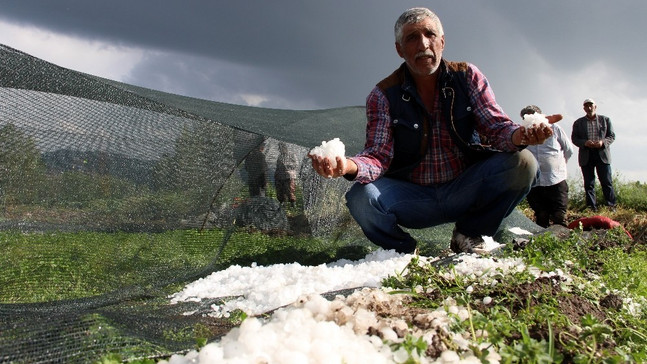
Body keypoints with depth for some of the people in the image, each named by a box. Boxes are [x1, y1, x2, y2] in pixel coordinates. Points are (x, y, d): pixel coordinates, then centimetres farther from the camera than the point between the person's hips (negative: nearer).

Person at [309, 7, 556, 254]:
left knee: (522, 163, -22)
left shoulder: (467, 77, -1)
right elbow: (379, 156, -15)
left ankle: (468, 237, 1)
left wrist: (519, 136, -33)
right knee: (362, 198, -31)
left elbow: (496, 126, -7)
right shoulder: (383, 95, -6)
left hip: (465, 192, 2)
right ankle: (404, 251, 3)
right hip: (413, 200, -2)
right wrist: (349, 166, -40)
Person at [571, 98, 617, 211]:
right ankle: (592, 208, 6)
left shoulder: (605, 120, 11)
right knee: (589, 184, 2)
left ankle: (612, 206, 3)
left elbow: (612, 136, 8)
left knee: (607, 182, -3)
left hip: (602, 154, -1)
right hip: (586, 156, 1)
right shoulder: (578, 123, 11)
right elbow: (574, 138, 6)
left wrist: (603, 142, -13)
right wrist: (585, 143, -14)